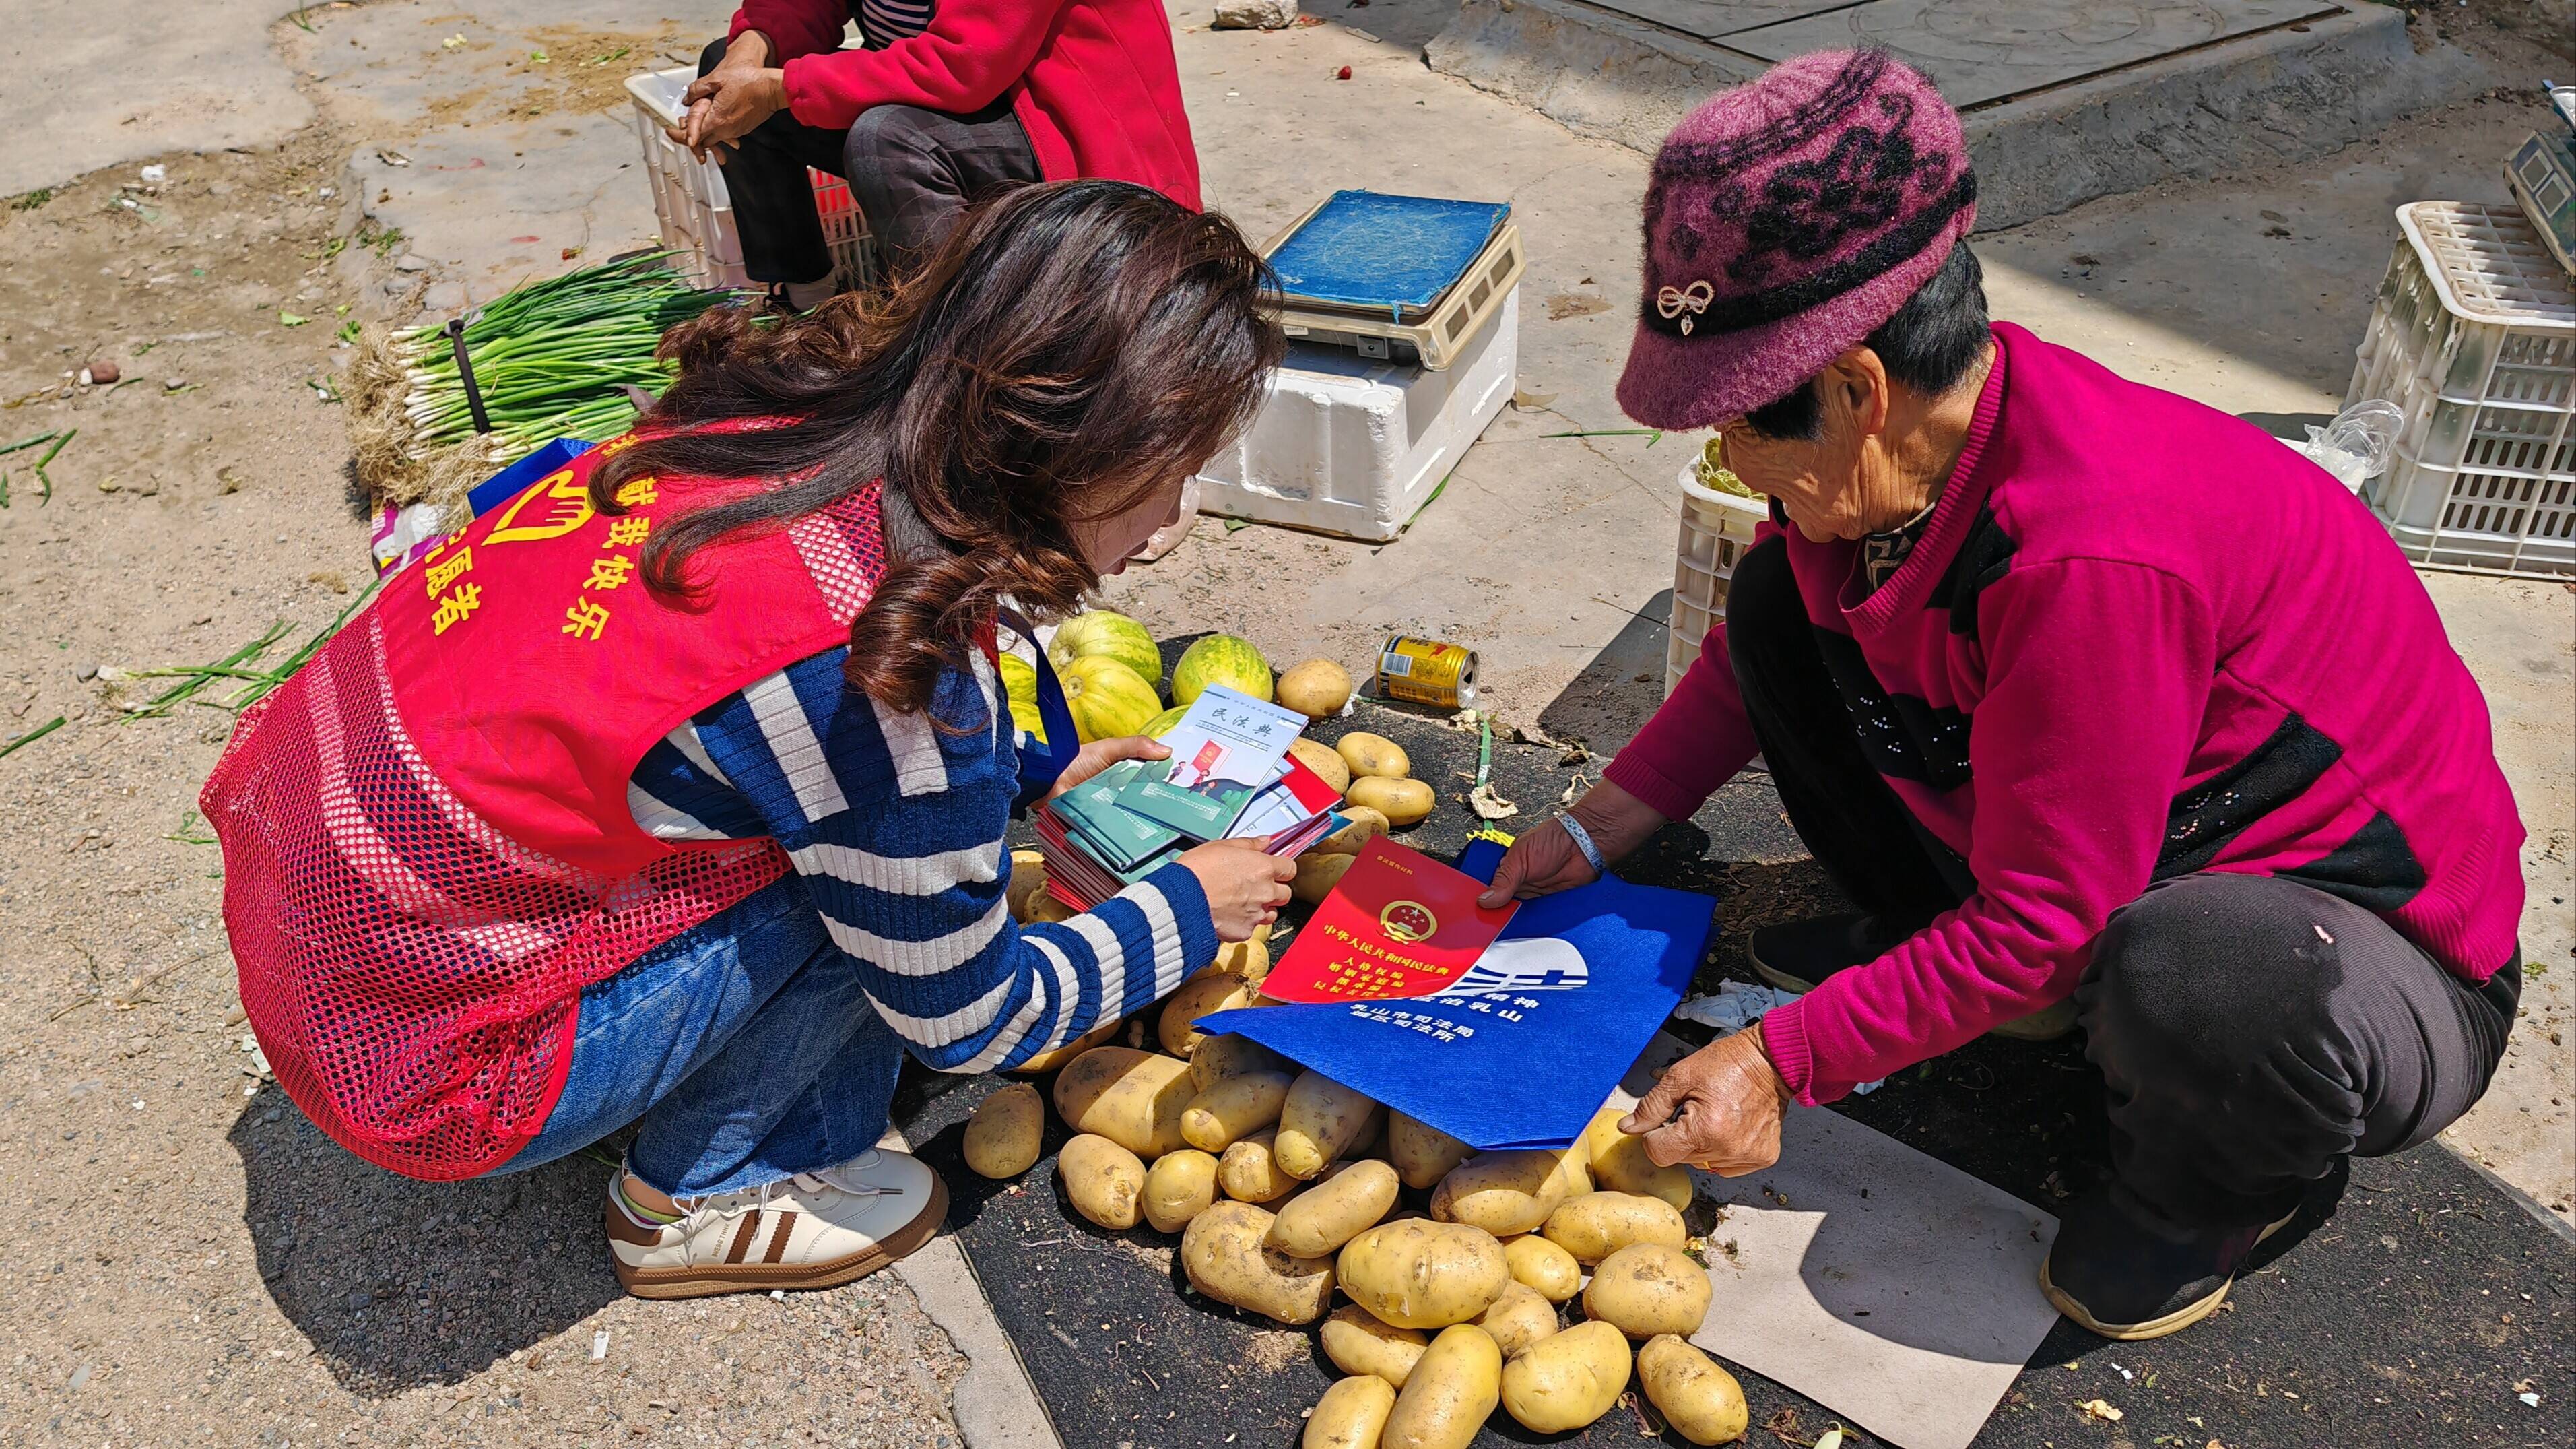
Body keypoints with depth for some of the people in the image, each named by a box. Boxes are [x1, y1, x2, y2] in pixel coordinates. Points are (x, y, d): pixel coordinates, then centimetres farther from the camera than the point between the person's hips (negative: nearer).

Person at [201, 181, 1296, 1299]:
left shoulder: (788, 415, -8)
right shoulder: (890, 681, -29)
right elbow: (969, 1021, -10)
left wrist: (1029, 775, 18)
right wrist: (1185, 913, 4)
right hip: (411, 1055, -8)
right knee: (893, 865, -13)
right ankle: (702, 1197, 8)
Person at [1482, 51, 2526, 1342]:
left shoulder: (2089, 559, -39)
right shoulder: (1903, 451, -12)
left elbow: (2037, 930, -30)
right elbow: (1750, 652, 7)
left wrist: (1782, 1061, -25)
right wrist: (1597, 832, 2)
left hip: (2372, 935, -7)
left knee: (2194, 987, -45)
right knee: (1780, 596, -3)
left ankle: (2221, 1170, -5)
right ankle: (1918, 931, 14)